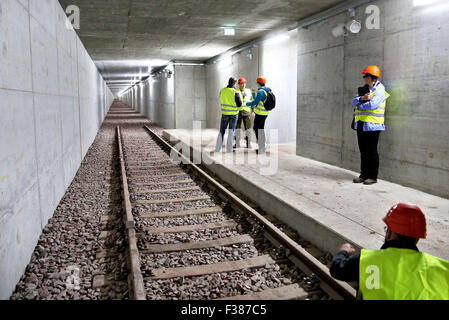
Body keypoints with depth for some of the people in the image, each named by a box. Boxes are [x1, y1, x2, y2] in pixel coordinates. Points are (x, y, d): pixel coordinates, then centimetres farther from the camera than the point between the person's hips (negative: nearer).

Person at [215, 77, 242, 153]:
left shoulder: (222, 91, -1)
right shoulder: (235, 92, -12)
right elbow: (239, 104, -12)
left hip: (224, 113, 2)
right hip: (234, 114, -2)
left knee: (222, 131, 12)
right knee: (231, 131, 7)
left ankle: (218, 148, 9)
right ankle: (229, 148, 4)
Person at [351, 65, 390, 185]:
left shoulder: (379, 90, -7)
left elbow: (372, 105, -21)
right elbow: (354, 101, 7)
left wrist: (360, 105, -5)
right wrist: (362, 98, -14)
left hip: (372, 126, -8)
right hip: (361, 125, 8)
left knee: (372, 152, -2)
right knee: (363, 151, 10)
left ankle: (373, 177, 5)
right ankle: (364, 175, 17)